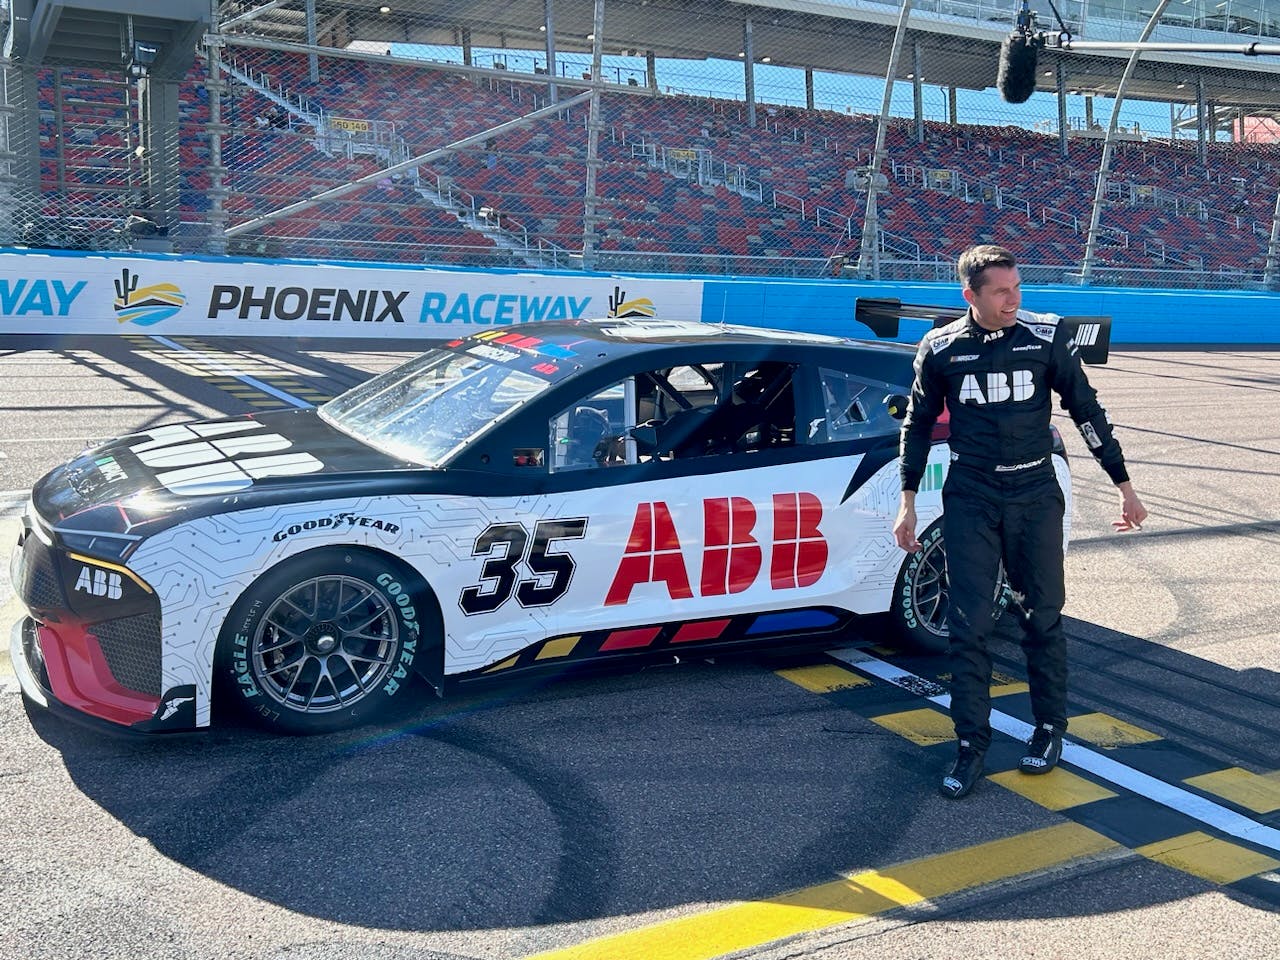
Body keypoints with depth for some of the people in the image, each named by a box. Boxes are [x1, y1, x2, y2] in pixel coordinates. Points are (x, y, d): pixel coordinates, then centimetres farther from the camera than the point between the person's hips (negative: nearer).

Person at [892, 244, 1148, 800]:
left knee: (1043, 618, 7)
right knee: (968, 625, -1)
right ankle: (971, 744, 9)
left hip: (1035, 495, 0)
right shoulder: (941, 349, -2)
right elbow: (918, 424, 9)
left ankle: (1049, 729, 25)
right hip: (969, 499, 0)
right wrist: (908, 500, 8)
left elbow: (1086, 411, 5)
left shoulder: (1046, 337, -3)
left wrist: (1123, 485, 7)